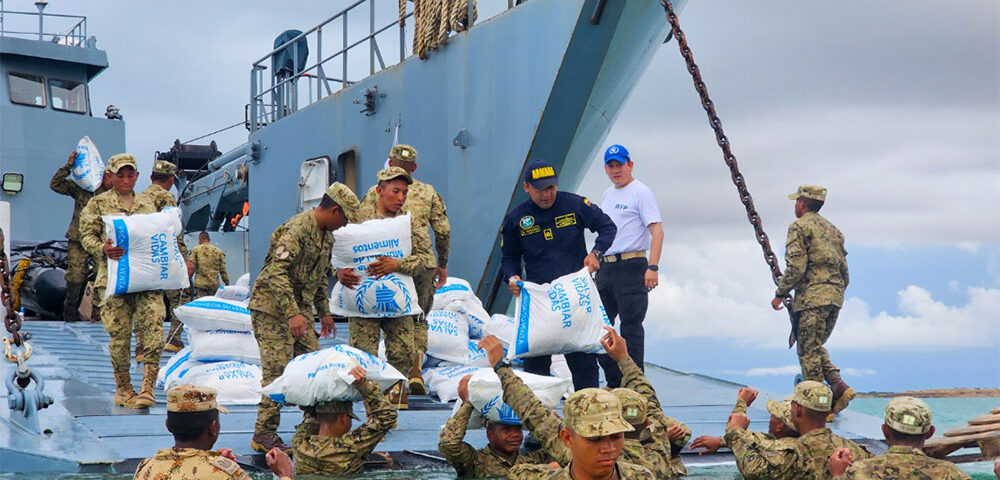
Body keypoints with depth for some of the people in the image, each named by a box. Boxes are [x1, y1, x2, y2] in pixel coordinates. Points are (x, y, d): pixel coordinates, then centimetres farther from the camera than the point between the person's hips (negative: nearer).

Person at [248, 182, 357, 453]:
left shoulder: (326, 236, 12)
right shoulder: (296, 229, -20)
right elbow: (276, 272, -29)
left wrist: (324, 312, 23)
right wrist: (292, 313, -33)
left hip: (301, 309, 9)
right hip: (273, 308, -9)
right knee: (277, 372, -10)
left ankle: (314, 426, 20)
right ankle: (264, 435, -4)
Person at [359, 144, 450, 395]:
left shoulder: (375, 192, 6)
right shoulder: (429, 193, 11)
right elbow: (443, 232, 9)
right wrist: (443, 265, 18)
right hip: (421, 263, 1)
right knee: (418, 320, 13)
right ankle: (415, 373, 0)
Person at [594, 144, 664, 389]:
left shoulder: (640, 192, -6)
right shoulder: (607, 195, 18)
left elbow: (657, 231, -15)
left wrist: (652, 267, -24)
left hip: (631, 267, -8)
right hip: (605, 268, 8)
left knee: (631, 327, -7)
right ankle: (614, 384, 19)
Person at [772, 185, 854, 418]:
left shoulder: (799, 227, -4)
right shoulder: (832, 229, 20)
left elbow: (796, 267, -13)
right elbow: (844, 269, 19)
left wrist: (780, 294, -5)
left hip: (812, 296, -8)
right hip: (836, 296, 8)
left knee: (809, 352, -2)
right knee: (816, 347, 18)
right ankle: (840, 388, 0)